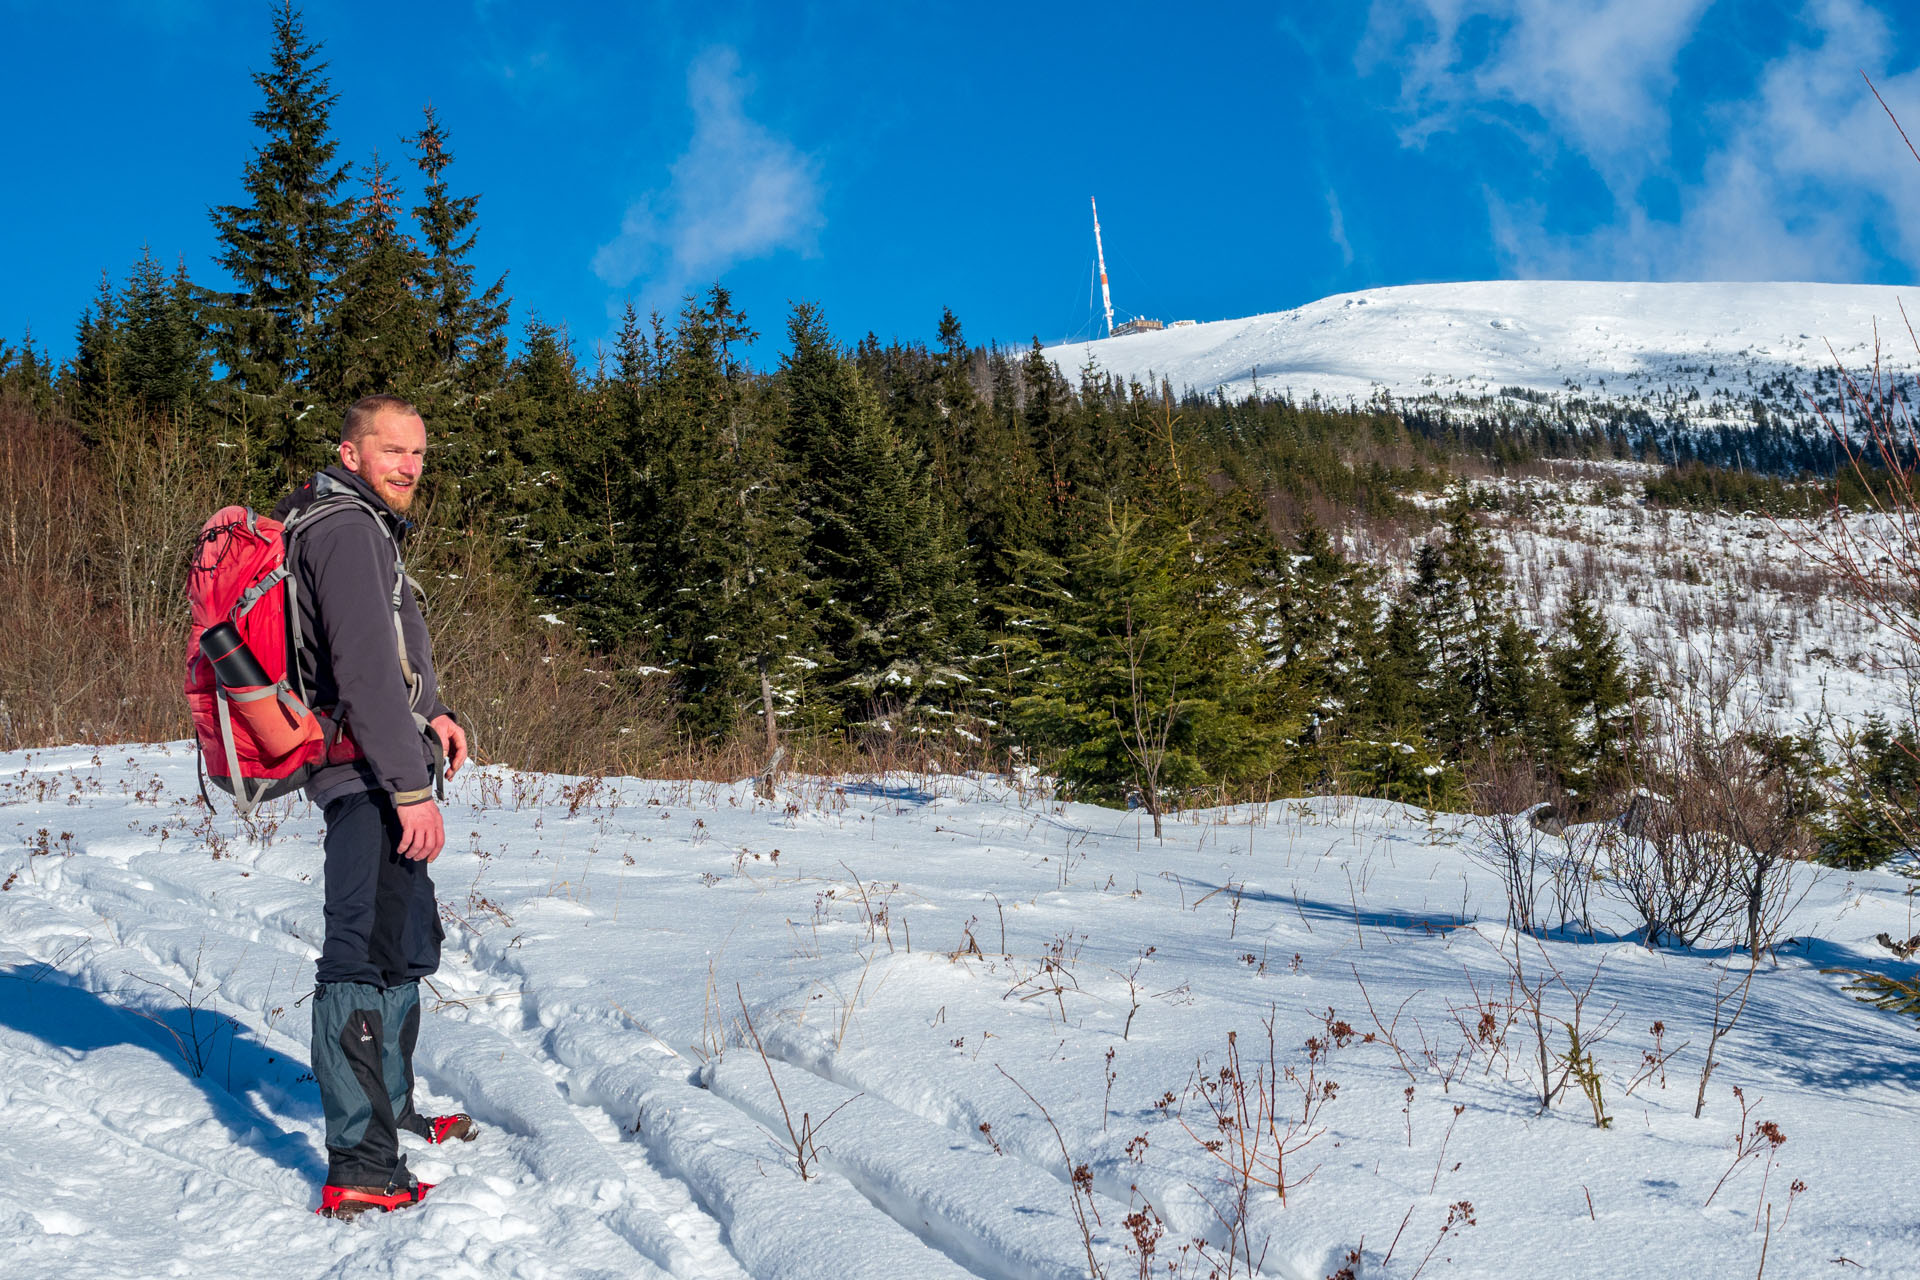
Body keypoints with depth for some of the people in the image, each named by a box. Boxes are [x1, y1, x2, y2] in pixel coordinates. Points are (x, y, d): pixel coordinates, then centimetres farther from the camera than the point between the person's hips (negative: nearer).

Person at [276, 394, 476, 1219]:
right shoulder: (347, 526, -14)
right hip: (371, 776, -11)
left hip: (378, 776, 11)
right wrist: (412, 787, -25)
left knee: (409, 944, 22)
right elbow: (363, 667, -23)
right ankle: (360, 1168, -13)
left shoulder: (365, 526, 19)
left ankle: (392, 1112, 36)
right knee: (365, 959, -13)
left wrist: (429, 714, 14)